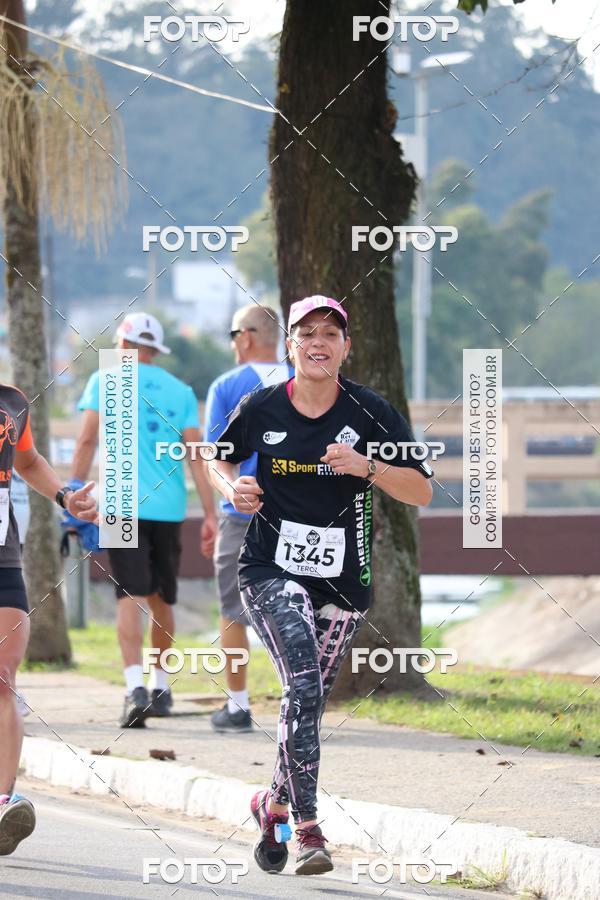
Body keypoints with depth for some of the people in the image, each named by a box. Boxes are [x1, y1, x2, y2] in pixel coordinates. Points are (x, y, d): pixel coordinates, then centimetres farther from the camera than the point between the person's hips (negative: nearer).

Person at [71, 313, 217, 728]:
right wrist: (210, 515, 2)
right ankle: (160, 686, 25)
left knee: (131, 596, -10)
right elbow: (196, 455, 3)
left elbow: (88, 439, -5)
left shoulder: (105, 382, 4)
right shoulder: (180, 391, 9)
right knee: (162, 600, 16)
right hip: (169, 507, 3)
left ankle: (136, 685, -27)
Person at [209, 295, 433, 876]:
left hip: (342, 582, 2)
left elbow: (421, 491, -4)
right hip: (272, 572, -2)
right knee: (303, 684, -22)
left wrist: (365, 467, -20)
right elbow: (219, 458, 17)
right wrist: (231, 488, -5)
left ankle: (275, 804, 38)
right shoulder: (261, 409, -2)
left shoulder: (369, 413, -4)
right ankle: (308, 829, -24)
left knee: (309, 704, 10)